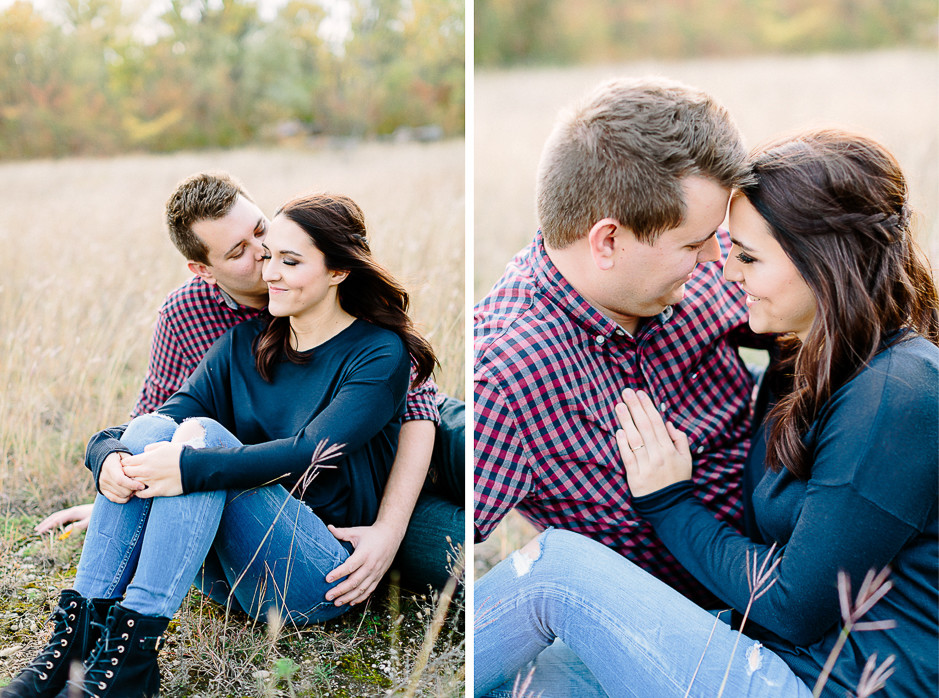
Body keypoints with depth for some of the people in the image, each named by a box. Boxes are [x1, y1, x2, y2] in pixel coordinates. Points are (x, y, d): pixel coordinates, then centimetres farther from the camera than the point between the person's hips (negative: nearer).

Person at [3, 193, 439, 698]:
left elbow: (311, 452, -23)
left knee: (203, 434, -27)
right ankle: (78, 631, -25)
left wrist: (190, 467, -32)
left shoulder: (380, 355, -8)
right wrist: (107, 453, -24)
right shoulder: (245, 343, 11)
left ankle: (131, 651, -33)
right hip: (230, 569, 5)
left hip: (321, 578, -5)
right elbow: (175, 409, -2)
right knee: (149, 427, -19)